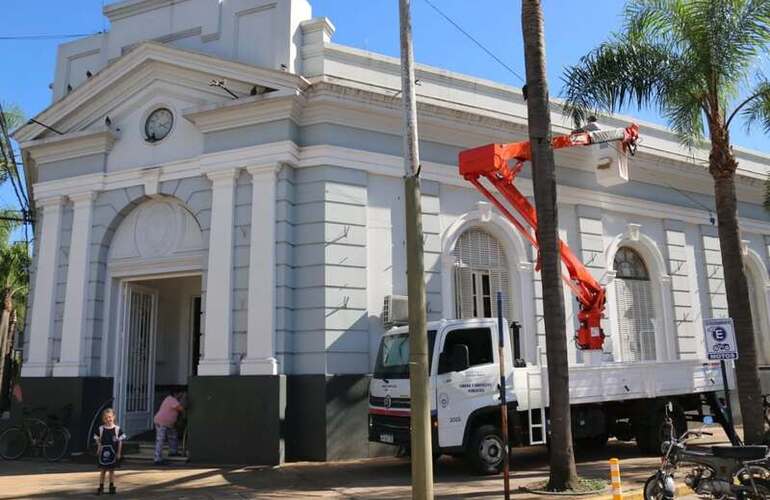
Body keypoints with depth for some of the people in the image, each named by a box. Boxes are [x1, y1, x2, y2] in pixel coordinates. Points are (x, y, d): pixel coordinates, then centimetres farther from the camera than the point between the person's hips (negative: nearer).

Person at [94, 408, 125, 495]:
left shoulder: (117, 429, -6)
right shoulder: (100, 429, -3)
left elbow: (120, 442, -2)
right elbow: (98, 441, 4)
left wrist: (119, 453, -3)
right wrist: (98, 451, -4)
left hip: (113, 453, 0)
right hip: (103, 453, 0)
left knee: (111, 470, 9)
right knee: (102, 471, 6)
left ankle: (112, 487, 19)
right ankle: (101, 487, 15)